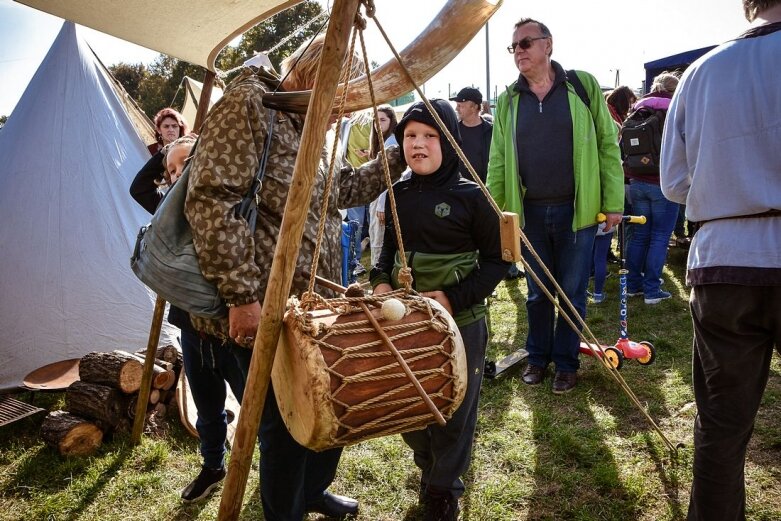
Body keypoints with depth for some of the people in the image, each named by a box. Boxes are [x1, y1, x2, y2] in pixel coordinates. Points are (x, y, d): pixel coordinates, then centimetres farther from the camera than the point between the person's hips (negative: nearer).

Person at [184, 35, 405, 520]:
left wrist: (399, 155, 18)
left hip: (315, 306, 10)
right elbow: (212, 202, -23)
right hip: (268, 311, -9)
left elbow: (347, 188, 26)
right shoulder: (247, 103, -14)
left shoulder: (310, 127, 15)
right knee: (287, 425, 7)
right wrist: (241, 295, -26)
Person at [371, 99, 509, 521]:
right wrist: (381, 280, -4)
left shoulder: (471, 196, -11)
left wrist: (453, 297, -19)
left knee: (452, 415, 8)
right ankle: (428, 470, 44)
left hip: (460, 324, -5)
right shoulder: (399, 194, 3)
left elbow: (497, 260, -8)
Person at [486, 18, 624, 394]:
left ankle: (566, 362, 23)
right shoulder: (508, 101, 7)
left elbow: (607, 146, -1)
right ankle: (538, 357, 29)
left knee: (572, 291, 8)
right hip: (529, 212, 2)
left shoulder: (583, 86, 0)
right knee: (537, 292, 13)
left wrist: (614, 202, -5)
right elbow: (498, 161, 6)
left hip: (577, 210, -2)